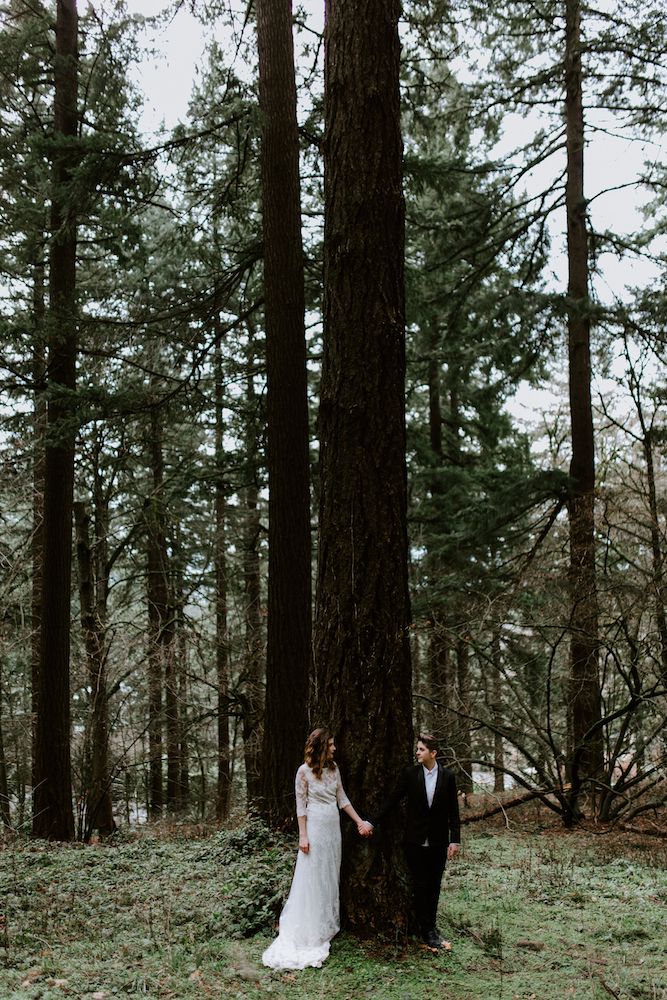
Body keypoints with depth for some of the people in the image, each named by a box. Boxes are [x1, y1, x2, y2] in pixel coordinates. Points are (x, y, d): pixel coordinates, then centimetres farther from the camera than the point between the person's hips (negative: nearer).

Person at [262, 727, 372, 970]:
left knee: (331, 876, 12)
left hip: (333, 827, 6)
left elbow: (342, 799, 10)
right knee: (312, 879, -2)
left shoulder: (333, 768, 6)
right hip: (315, 826, -6)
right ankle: (307, 933, 6)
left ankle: (327, 926, 24)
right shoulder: (304, 771, -11)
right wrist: (303, 836, -12)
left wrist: (360, 822, 5)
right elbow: (300, 806, -8)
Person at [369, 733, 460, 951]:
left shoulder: (448, 776, -1)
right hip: (416, 841, -1)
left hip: (438, 842, 1)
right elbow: (392, 800, 0)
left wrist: (455, 840, -1)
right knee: (420, 886, 0)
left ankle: (430, 926, 20)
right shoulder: (409, 774, -4)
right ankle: (427, 930, 7)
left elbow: (453, 811, 2)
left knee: (434, 886, 8)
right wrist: (373, 821, -5)